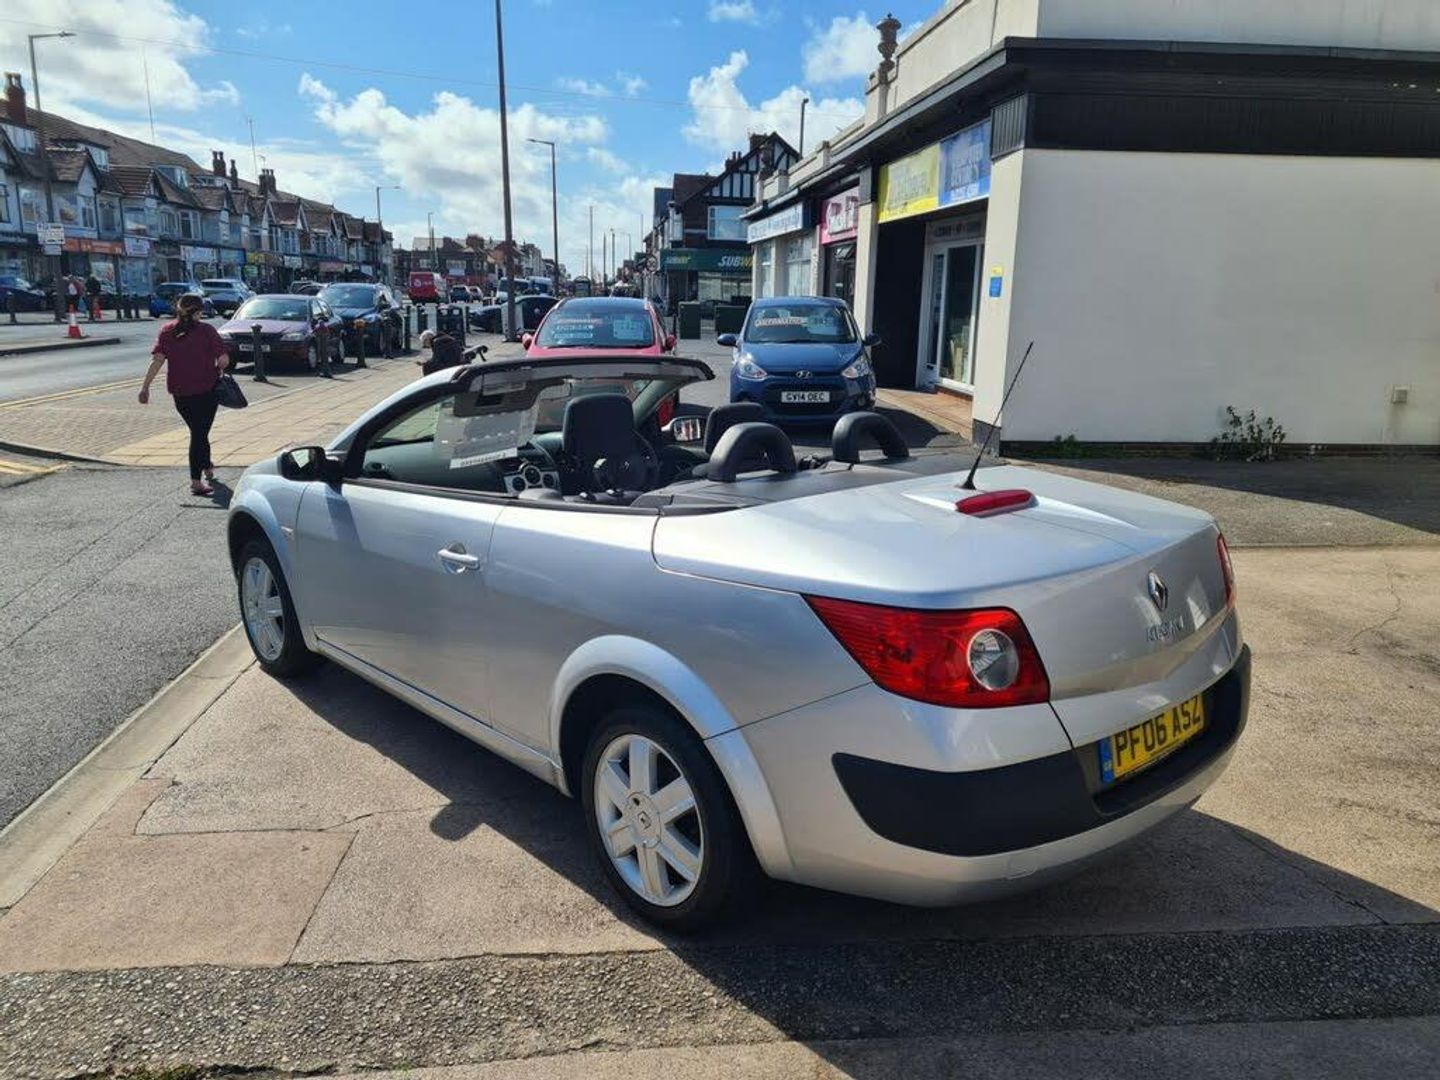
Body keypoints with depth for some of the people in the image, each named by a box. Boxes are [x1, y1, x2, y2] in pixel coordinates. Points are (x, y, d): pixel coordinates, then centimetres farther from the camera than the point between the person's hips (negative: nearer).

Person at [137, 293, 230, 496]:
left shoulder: (167, 331, 2)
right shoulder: (207, 331, -7)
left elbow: (157, 360, -6)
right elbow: (224, 360, -13)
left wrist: (145, 386, -5)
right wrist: (217, 370, 8)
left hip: (179, 392, 3)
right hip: (206, 390, -3)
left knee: (197, 431, 22)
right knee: (200, 433, 1)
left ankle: (207, 467, 38)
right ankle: (196, 481, -3)